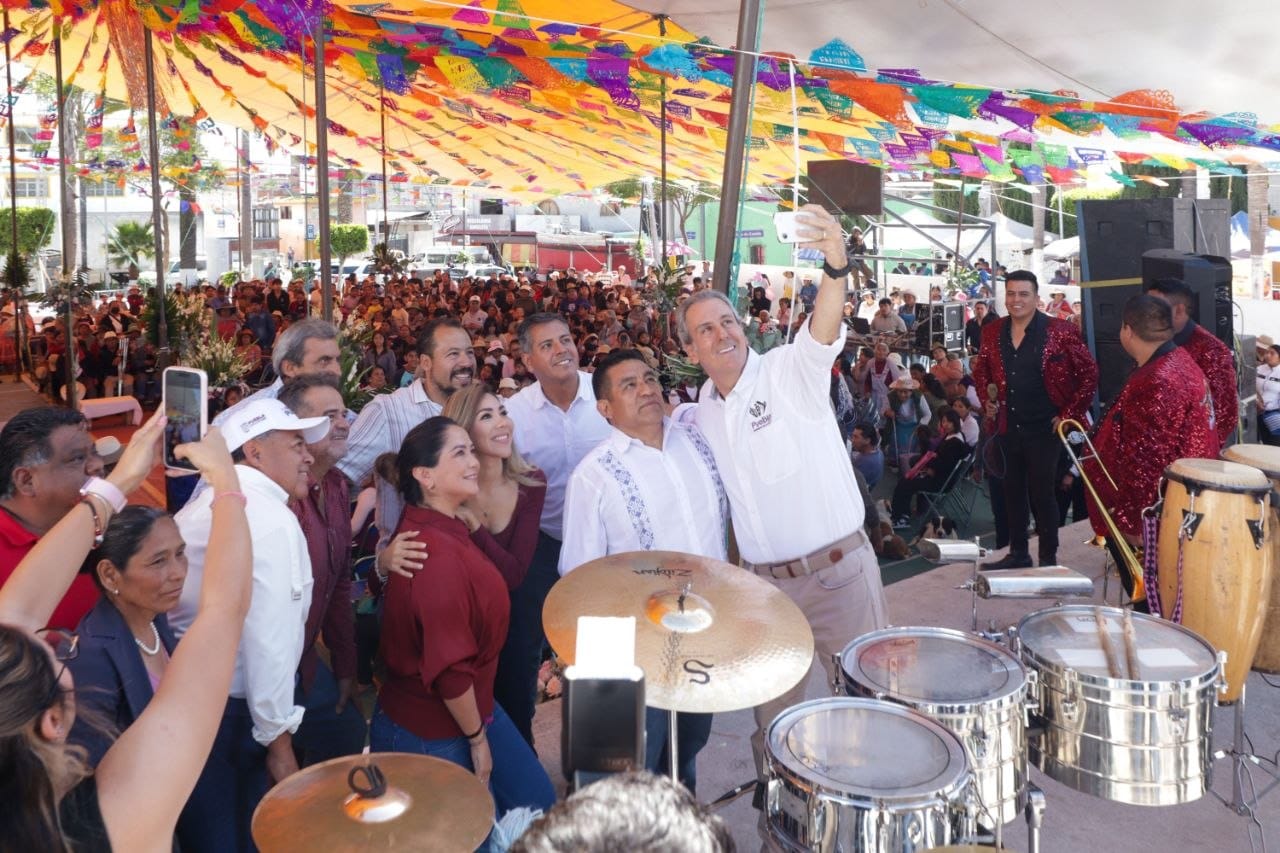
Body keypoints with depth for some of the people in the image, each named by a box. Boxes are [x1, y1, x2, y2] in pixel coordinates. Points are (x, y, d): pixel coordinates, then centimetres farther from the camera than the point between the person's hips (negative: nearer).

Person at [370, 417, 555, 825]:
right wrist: (476, 737, -15)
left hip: (469, 703, 9)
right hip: (432, 732, -9)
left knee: (537, 803, 18)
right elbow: (448, 668, -26)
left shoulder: (439, 530, 1)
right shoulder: (438, 553, -30)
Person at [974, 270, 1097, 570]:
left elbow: (1089, 374, -6)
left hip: (1044, 428, -5)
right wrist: (986, 401, 5)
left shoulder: (1060, 332, -10)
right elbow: (981, 371, 19)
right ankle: (1018, 552, 26)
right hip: (1008, 427, 5)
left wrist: (1069, 414, -10)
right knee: (1012, 490, 13)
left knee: (1041, 492, 0)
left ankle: (1049, 559, 13)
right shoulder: (992, 332, 3)